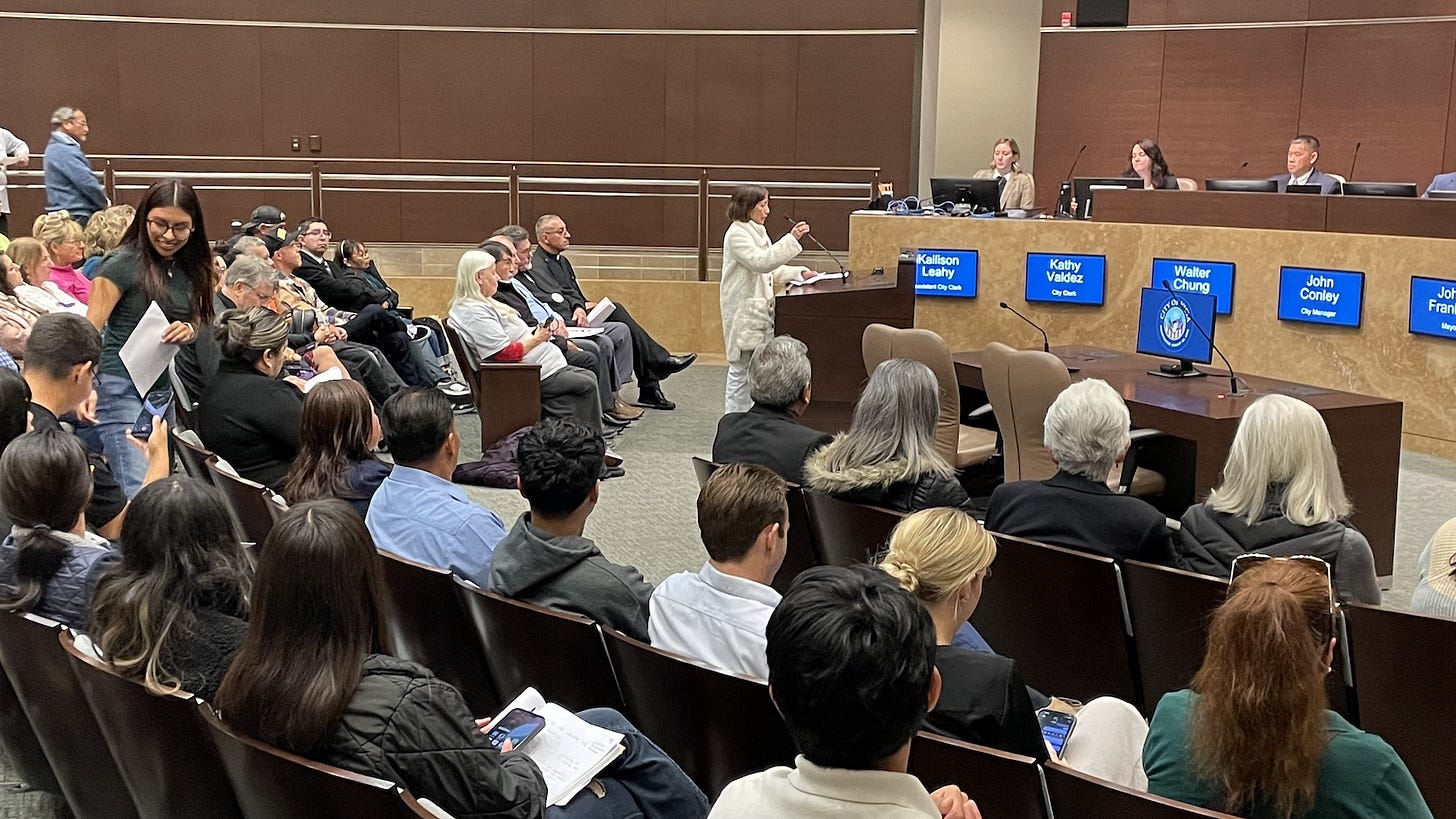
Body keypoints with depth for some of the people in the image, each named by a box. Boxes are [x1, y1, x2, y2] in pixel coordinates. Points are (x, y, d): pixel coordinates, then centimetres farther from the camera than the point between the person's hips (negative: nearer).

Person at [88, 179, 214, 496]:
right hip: (122, 385, -7)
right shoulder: (123, 264, -8)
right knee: (140, 491, -15)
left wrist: (188, 330, -2)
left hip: (164, 387, 7)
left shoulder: (189, 267, 11)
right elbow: (89, 330, -12)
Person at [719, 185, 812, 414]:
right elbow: (760, 262, -26)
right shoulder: (736, 234, -13)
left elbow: (769, 271, 25)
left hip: (760, 309, 9)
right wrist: (791, 239, -30)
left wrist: (798, 273, 13)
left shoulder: (757, 232, 18)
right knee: (741, 370, -5)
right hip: (743, 313, -9)